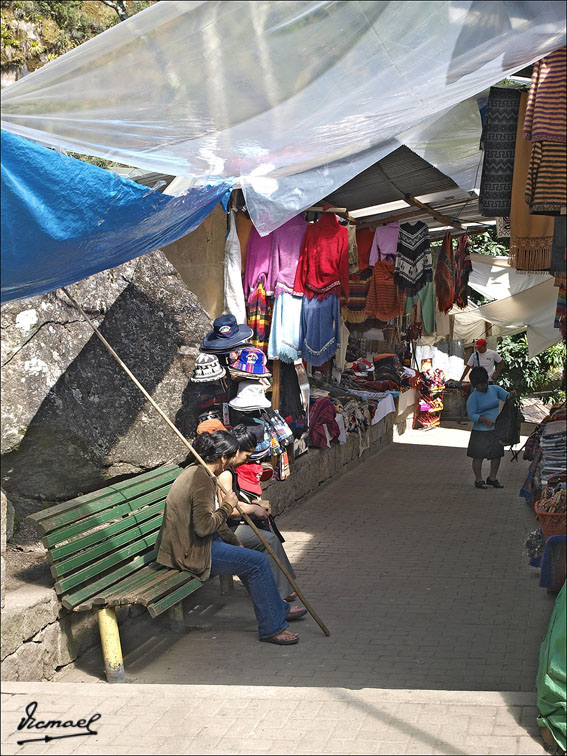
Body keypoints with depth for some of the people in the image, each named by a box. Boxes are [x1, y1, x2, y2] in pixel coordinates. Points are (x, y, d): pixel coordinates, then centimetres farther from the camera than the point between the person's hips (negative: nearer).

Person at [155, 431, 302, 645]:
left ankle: (278, 609, 35)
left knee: (248, 555, 22)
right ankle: (272, 628, -2)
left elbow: (209, 517, 21)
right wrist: (227, 506, -13)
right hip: (190, 552, -11)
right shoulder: (202, 480, -22)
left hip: (187, 544, 11)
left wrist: (236, 544, 21)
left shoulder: (196, 471, 11)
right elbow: (204, 526, -28)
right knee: (257, 562, -11)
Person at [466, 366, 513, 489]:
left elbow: (506, 396, 3)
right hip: (480, 431, -5)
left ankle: (492, 478, 25)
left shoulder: (495, 389, 4)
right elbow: (471, 415, -15)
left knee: (497, 455, 9)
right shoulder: (473, 397, -11)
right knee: (479, 456, 2)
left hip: (496, 429, 5)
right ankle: (478, 480, 16)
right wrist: (485, 420, -31)